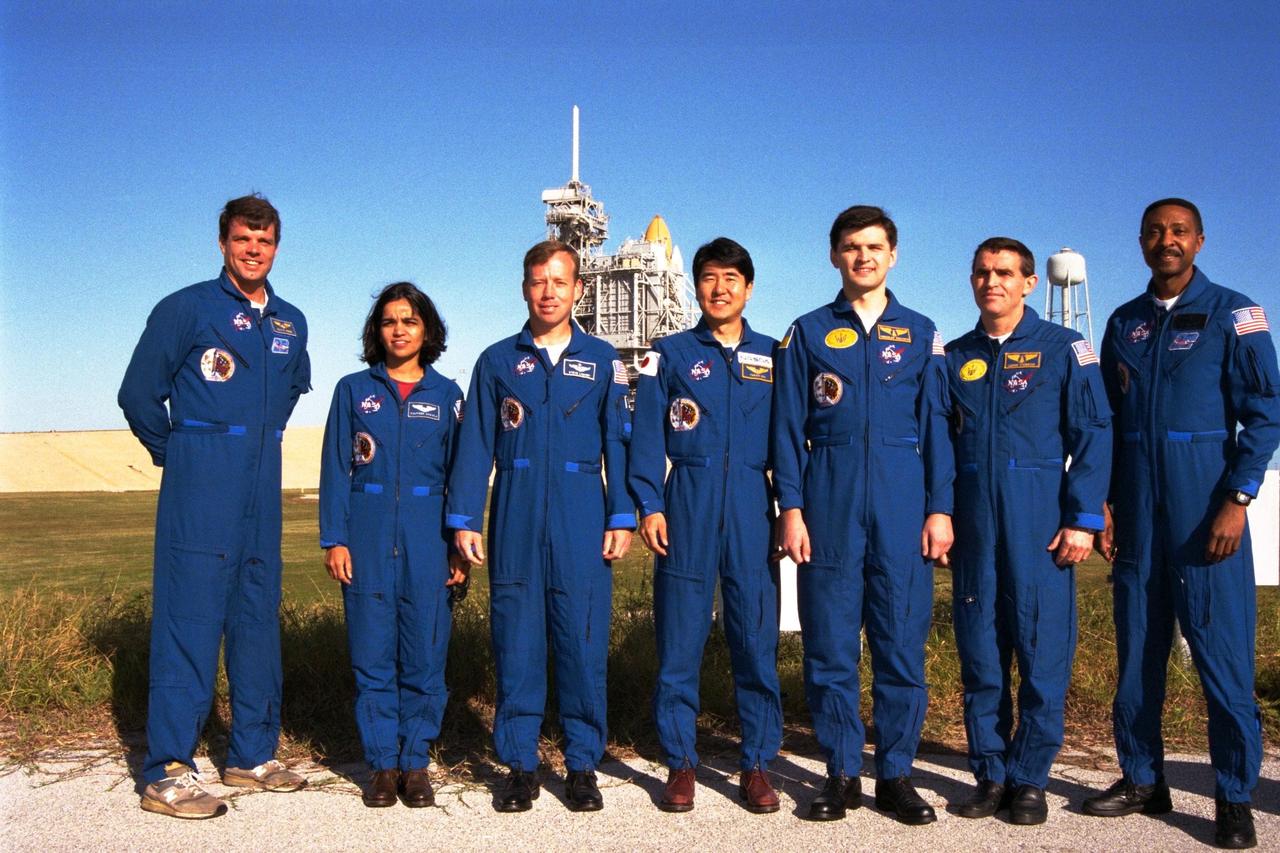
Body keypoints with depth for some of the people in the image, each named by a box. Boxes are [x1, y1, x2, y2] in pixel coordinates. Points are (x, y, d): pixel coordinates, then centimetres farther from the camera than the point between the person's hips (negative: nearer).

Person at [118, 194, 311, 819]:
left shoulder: (290, 322, 13)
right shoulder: (186, 308, -3)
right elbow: (138, 394, -1)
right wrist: (177, 455, 8)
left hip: (262, 492, 6)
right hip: (200, 489, -6)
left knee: (259, 621, 10)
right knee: (188, 620, -7)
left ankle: (252, 754, 21)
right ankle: (166, 773, -1)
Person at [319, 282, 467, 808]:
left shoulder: (445, 395, 9)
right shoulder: (354, 390, 8)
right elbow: (336, 468, 7)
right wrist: (334, 539, -3)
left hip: (427, 537, 0)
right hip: (368, 533, 0)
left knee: (425, 651, 1)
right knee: (372, 653, 2)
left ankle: (416, 763, 14)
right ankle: (383, 764, 14)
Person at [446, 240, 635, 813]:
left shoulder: (602, 360, 10)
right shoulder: (496, 361, 11)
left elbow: (618, 441, 8)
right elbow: (475, 444, 9)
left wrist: (622, 517, -1)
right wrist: (463, 520, 2)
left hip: (582, 519, 0)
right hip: (515, 519, 1)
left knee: (583, 640, 0)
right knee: (516, 641, 3)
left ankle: (582, 765, 11)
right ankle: (519, 765, 13)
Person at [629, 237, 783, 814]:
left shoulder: (773, 356, 12)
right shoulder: (670, 354, 8)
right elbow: (647, 437, 5)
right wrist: (649, 505, -6)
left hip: (752, 507, 1)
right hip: (688, 503, -1)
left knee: (757, 637, 2)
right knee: (680, 638, 2)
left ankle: (757, 764, 14)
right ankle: (680, 763, 14)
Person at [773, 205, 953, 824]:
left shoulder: (919, 333, 12)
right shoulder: (808, 333, 10)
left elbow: (935, 424, 8)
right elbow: (788, 428, 6)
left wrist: (940, 509, -1)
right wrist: (791, 508, -3)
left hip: (903, 507, 1)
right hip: (830, 505, 0)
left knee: (902, 642, 2)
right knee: (830, 645, 2)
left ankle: (895, 775, 15)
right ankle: (842, 774, 14)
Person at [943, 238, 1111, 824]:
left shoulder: (1064, 348, 3)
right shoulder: (956, 357, 13)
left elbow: (1092, 436, -2)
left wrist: (1082, 519, -10)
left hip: (1040, 522, -3)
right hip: (973, 523, 3)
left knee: (1042, 649, -1)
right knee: (979, 652, 6)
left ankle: (1029, 779, 12)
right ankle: (990, 775, 17)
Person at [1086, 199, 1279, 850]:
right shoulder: (1123, 324, 13)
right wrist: (1102, 504, 7)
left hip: (1206, 507, -4)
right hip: (1136, 510, 4)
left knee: (1222, 650, -3)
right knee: (1136, 649, 8)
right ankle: (1142, 779, 19)